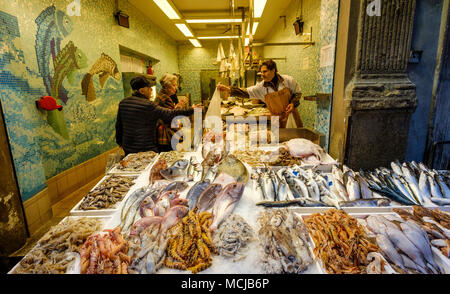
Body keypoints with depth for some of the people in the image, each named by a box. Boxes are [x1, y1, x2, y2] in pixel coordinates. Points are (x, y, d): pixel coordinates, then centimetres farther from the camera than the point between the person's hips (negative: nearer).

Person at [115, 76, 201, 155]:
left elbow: (118, 125, 13)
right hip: (146, 150, -7)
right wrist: (190, 110, -11)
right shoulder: (148, 105, -18)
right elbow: (170, 114, -19)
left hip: (128, 149, 7)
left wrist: (119, 141, 28)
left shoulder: (123, 103, 4)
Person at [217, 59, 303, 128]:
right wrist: (227, 89, -25)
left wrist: (293, 103, -16)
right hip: (278, 120, 1)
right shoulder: (261, 87, -8)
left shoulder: (288, 80, -10)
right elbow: (246, 92, -14)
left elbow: (298, 93, 3)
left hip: (292, 116, 0)